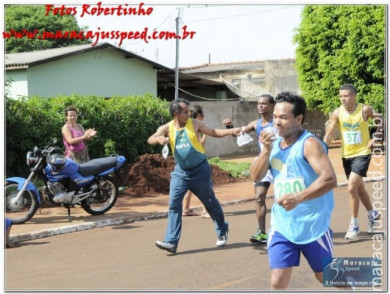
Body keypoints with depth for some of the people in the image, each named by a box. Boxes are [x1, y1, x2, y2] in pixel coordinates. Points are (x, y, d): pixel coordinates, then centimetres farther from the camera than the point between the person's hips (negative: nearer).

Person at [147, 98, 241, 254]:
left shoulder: (195, 124, -6)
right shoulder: (167, 128, -4)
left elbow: (214, 132, 1)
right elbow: (150, 140, -15)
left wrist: (231, 131, -12)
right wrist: (160, 139, -38)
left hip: (200, 170, -1)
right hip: (180, 171, 1)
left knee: (210, 202, 10)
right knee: (174, 204, -9)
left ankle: (222, 231, 34)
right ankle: (171, 242, -8)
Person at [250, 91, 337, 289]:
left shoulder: (309, 143, -15)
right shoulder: (274, 143, 6)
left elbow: (330, 179, -26)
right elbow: (255, 177, 2)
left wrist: (298, 198, -36)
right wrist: (266, 150, -12)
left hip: (313, 225, -5)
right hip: (282, 226, 5)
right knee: (277, 282, -3)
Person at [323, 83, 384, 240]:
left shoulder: (365, 110, -13)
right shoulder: (337, 113, -7)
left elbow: (382, 120, 3)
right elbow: (329, 134, -8)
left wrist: (375, 138, -6)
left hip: (362, 154, -4)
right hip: (346, 155, 4)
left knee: (352, 187, -16)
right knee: (359, 187, 18)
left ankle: (354, 224, -3)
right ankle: (372, 213, 43)